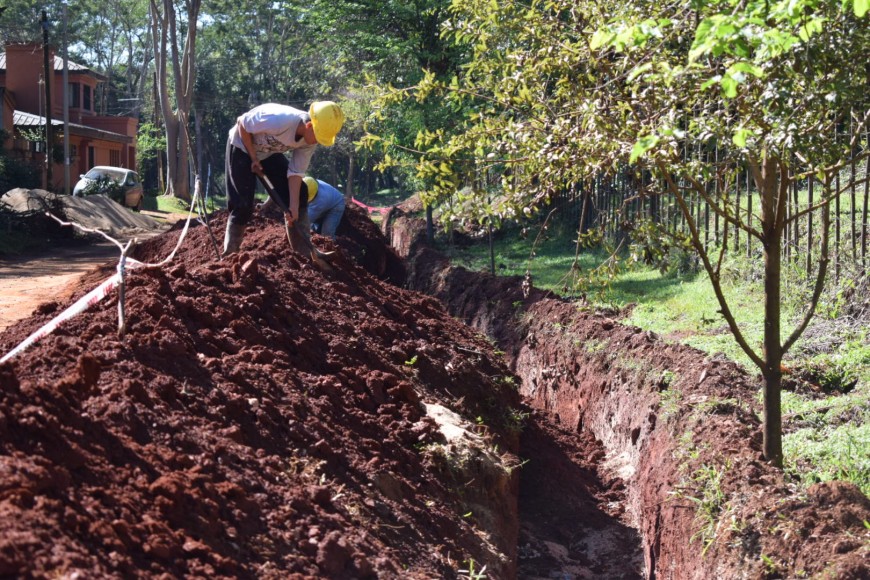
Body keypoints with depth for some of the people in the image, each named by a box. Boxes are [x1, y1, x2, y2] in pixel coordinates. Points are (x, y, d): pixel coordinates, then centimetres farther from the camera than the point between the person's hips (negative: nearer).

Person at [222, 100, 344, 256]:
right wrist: (253, 157, -20)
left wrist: (294, 206, -18)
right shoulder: (280, 121, -41)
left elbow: (296, 173, -12)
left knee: (298, 195, -2)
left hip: (271, 151, 7)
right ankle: (230, 254, 0)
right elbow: (242, 124, -27)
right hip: (243, 146, -7)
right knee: (243, 205, -13)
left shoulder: (309, 140, -18)